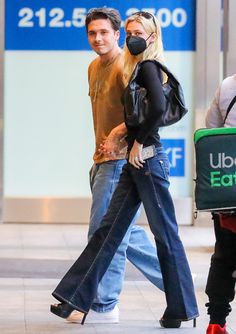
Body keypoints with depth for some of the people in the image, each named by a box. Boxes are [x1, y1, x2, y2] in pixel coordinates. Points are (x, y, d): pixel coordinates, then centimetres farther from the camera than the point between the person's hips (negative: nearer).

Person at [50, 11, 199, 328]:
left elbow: (159, 106, -27)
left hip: (149, 158, -10)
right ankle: (76, 297, 10)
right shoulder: (139, 67, 16)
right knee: (109, 228, 8)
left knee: (165, 234, -1)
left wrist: (139, 143, -17)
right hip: (136, 161, 10)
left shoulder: (148, 66, -12)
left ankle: (180, 310, 8)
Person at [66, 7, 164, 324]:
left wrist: (117, 134, -24)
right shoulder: (94, 68, 16)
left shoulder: (126, 67, -14)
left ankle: (104, 306, 3)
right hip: (104, 160, 10)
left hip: (122, 160, -10)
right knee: (126, 232, 16)